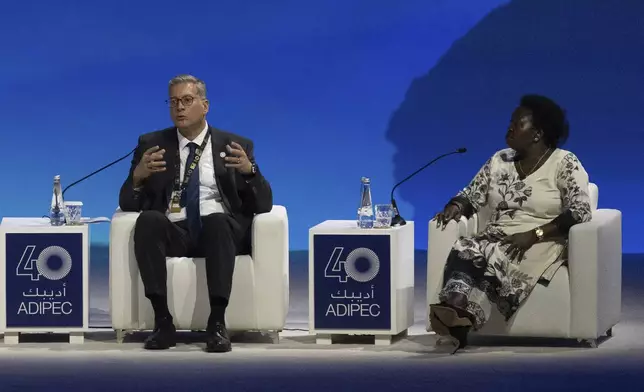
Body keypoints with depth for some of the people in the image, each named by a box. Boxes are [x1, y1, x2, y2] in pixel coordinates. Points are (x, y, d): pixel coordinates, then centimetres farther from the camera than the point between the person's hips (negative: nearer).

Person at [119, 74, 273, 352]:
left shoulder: (236, 146, 11)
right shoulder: (152, 144, 13)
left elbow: (263, 205, 4)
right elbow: (128, 204, 7)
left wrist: (249, 171, -17)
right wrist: (138, 176, -15)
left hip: (222, 230, -1)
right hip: (173, 233, 1)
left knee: (216, 220, -36)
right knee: (148, 219, -33)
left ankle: (217, 323, -37)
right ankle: (162, 322, -34)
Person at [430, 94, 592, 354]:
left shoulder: (565, 164, -3)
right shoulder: (500, 161, 16)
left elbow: (580, 212, -13)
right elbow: (472, 196, 18)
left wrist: (533, 234, -22)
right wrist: (455, 208, -7)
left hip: (541, 245, -5)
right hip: (496, 239, 5)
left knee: (496, 259, -38)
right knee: (463, 251, -30)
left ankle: (461, 317, -58)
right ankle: (455, 314, -56)